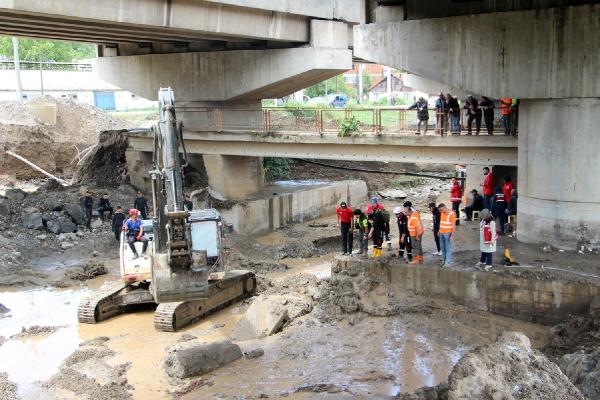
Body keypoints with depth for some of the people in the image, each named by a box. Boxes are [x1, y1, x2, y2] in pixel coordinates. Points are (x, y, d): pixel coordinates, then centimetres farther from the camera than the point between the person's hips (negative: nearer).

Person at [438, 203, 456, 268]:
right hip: (441, 233, 7)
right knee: (443, 248, 13)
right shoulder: (442, 213, 6)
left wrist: (452, 235, -19)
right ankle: (443, 260, 23)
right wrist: (439, 231, 15)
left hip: (447, 234, -7)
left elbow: (453, 225, -16)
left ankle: (448, 262, 3)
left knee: (448, 248, -2)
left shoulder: (451, 214, -16)